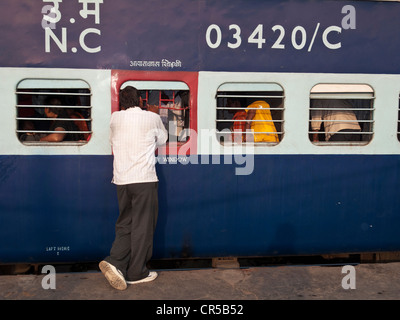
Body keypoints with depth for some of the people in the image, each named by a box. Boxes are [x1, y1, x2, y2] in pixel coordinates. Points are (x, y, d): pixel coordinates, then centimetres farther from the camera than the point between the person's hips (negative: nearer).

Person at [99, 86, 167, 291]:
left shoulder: (115, 118, 7)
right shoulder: (152, 118, -1)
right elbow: (162, 140, 15)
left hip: (121, 179, 4)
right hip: (144, 179, -4)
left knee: (125, 224, 16)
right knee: (142, 226, 5)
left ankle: (115, 262, 2)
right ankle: (136, 273, 14)